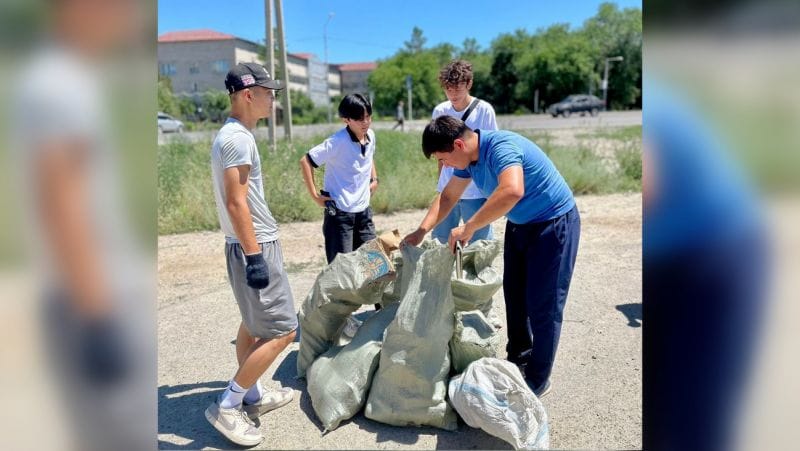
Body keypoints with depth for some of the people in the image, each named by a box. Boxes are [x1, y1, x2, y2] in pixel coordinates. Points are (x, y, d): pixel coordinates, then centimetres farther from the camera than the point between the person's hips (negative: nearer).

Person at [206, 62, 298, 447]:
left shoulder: (232, 134, 13)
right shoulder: (237, 138, -18)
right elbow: (236, 202, -24)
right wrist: (255, 256, -24)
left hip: (252, 245, 11)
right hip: (254, 247, -11)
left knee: (253, 325, 19)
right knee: (282, 331, -6)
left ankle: (251, 398, 32)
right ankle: (226, 406, 4)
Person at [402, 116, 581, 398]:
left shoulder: (500, 147, -31)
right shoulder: (468, 158, -3)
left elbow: (512, 191, -49)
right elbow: (448, 196, 9)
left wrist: (468, 228, -41)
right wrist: (422, 231, -2)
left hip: (554, 223, -9)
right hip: (519, 224, 9)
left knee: (543, 304, -3)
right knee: (514, 294, 15)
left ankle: (537, 381, 11)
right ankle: (518, 360, 33)